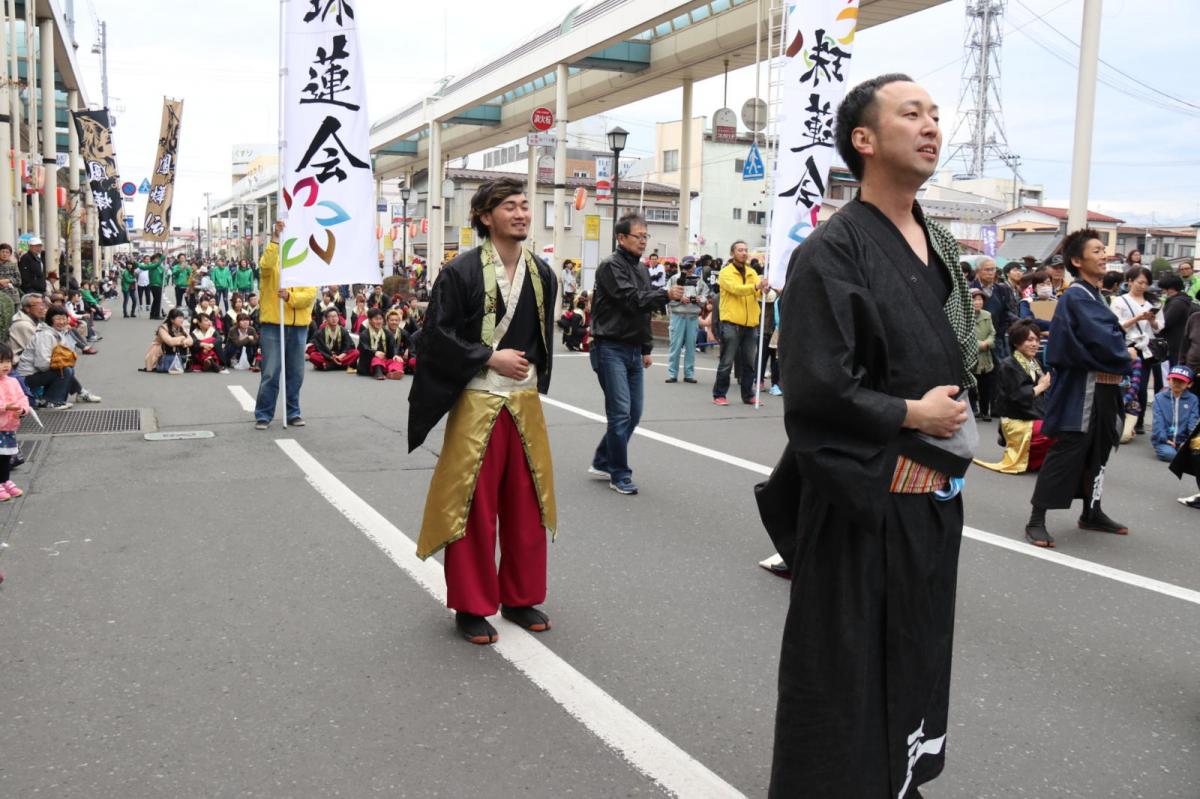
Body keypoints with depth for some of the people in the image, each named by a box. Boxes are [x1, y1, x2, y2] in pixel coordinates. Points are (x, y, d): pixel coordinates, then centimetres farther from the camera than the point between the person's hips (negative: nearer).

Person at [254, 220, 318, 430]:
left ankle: (293, 413, 19)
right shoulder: (273, 262, 2)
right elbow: (265, 265, -24)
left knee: (296, 373, 8)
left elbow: (311, 295, -5)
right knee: (270, 373, -3)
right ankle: (263, 415, 5)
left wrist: (289, 296, -22)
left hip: (299, 326, 3)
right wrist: (275, 238, -29)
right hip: (273, 325, -3)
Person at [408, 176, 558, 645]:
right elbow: (437, 335, -10)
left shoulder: (542, 274, 6)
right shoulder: (461, 271, -9)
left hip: (525, 402, 5)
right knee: (474, 506, 2)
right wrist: (491, 358, -15)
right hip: (476, 403, -5)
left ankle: (520, 598, 26)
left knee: (526, 503, 10)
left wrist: (531, 370, 4)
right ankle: (471, 607, 17)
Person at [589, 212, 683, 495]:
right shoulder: (611, 266, -9)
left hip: (633, 350, 8)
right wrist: (666, 294, -24)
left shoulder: (641, 269, 17)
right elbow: (632, 300, -20)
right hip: (611, 349, -8)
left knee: (634, 413, 9)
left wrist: (646, 349, 19)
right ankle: (620, 475, 1)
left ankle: (602, 462, 23)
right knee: (621, 413, -9)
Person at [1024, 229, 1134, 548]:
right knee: (1065, 454, -9)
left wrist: (1120, 355, -2)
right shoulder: (1076, 297, -15)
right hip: (1080, 391, -10)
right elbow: (1101, 341, -22)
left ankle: (1092, 513, 30)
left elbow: (1111, 334, 18)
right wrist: (1126, 357, -5)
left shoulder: (1093, 295, 15)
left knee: (1097, 453, 17)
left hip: (1102, 390, 10)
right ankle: (1036, 520, -5)